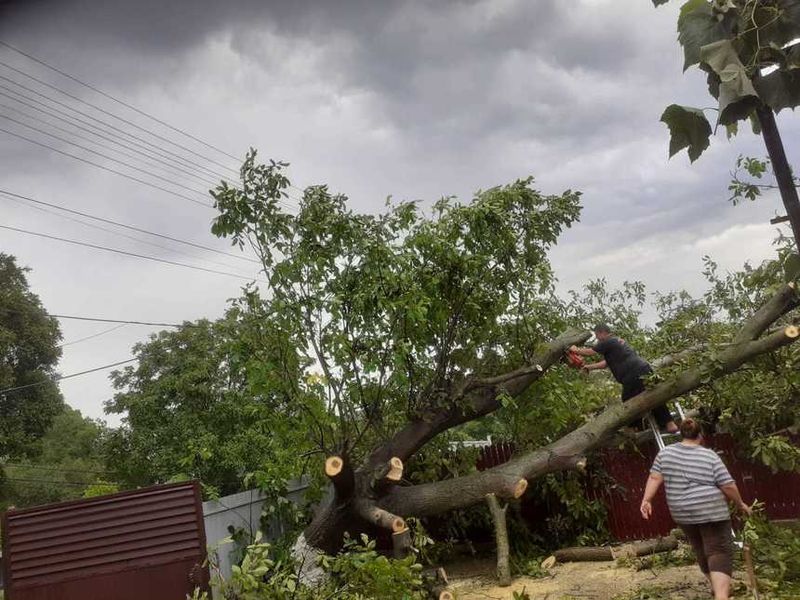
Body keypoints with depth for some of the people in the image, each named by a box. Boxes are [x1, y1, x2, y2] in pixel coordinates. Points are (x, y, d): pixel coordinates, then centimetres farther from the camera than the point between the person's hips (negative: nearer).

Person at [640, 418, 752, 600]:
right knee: (719, 552, -6)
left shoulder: (665, 453, 3)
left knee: (702, 551, 19)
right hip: (711, 511, -4)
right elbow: (728, 485, -5)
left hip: (682, 514, 5)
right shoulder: (709, 456, -7)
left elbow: (655, 478, -2)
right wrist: (740, 504, 9)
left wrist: (646, 500, -2)